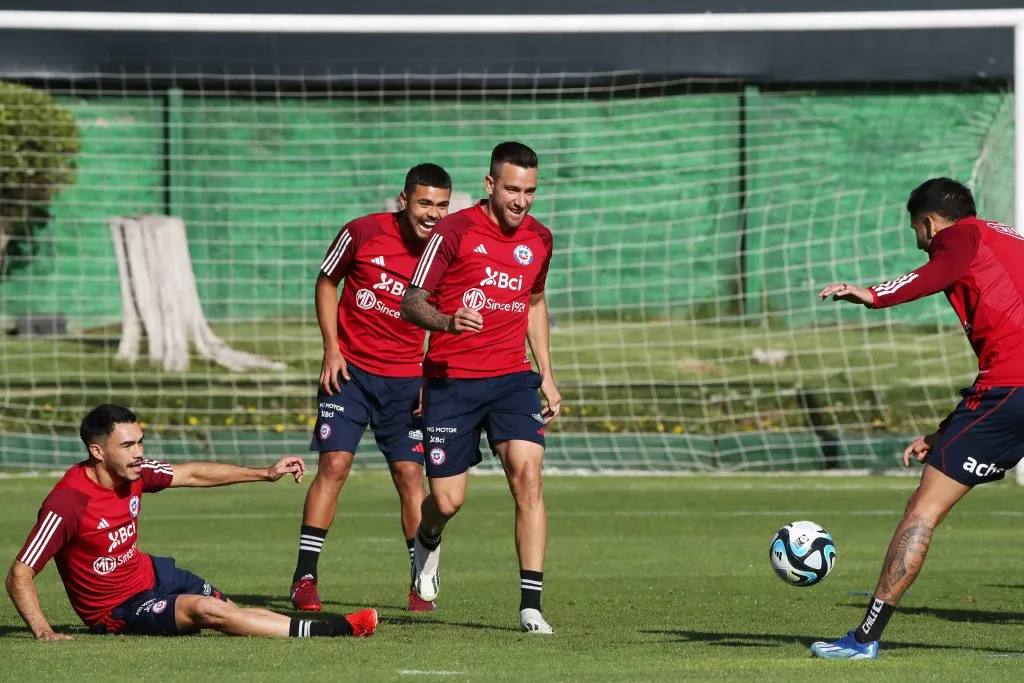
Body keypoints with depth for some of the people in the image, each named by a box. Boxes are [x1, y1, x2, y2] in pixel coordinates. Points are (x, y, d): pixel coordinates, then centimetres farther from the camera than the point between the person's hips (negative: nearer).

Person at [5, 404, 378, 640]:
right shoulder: (66, 504, -28)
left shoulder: (134, 471, -6)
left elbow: (192, 474, 10)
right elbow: (19, 574, -26)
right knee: (203, 609, -25)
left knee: (231, 611, -5)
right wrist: (43, 632, -36)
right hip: (116, 608, -9)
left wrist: (266, 473, 12)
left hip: (150, 574, 9)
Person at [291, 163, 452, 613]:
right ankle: (305, 576, -5)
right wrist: (331, 348, -3)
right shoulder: (363, 233, -10)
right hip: (350, 368, -1)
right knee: (334, 463, -9)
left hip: (406, 378, 1)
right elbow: (327, 281, 5)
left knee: (409, 472, -2)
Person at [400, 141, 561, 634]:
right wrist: (448, 321, -28)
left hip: (512, 379, 3)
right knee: (447, 501, -1)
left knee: (527, 475, -18)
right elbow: (411, 303, -7)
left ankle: (531, 603, -17)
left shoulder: (538, 239, 7)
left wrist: (547, 376, 20)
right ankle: (428, 543, 39)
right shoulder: (455, 231, -9)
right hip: (451, 381, -3)